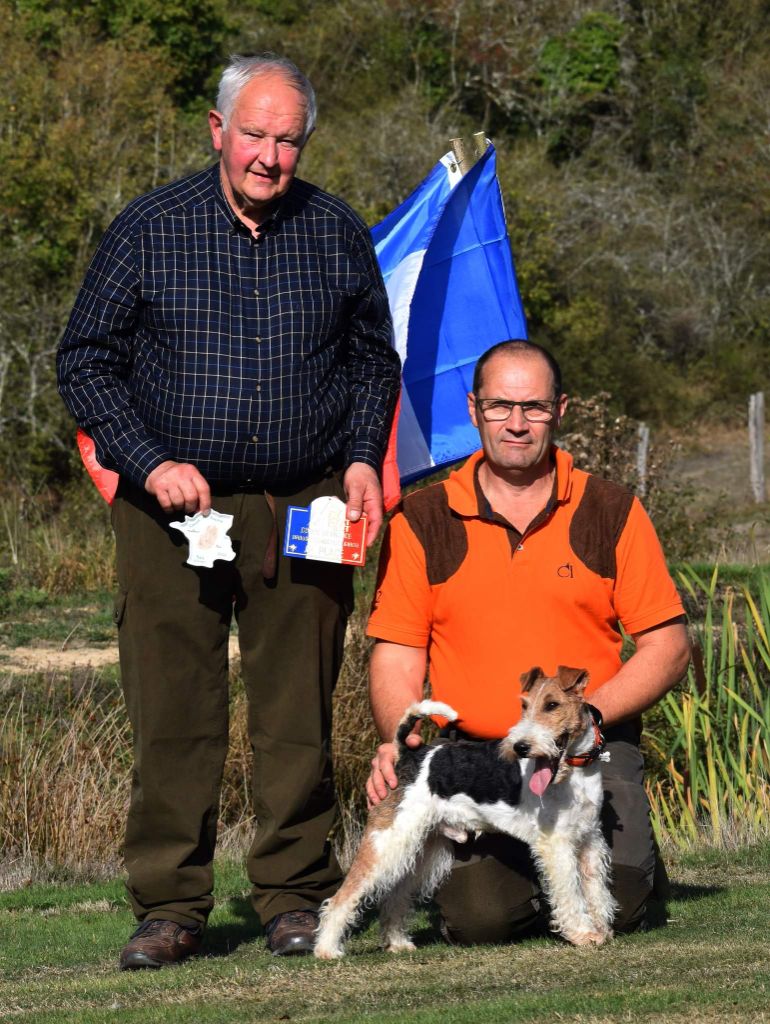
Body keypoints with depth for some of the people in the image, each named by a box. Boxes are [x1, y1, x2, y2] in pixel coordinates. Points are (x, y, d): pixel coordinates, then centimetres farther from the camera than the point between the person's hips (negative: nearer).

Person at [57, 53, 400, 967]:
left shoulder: (337, 235, 7)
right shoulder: (148, 231, 0)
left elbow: (373, 360, 19)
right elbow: (86, 360, 4)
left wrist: (361, 460, 3)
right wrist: (150, 464, -7)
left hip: (302, 508, 1)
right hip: (171, 510, -1)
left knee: (297, 712, 3)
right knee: (171, 712, -2)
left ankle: (295, 895, 12)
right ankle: (170, 906, 5)